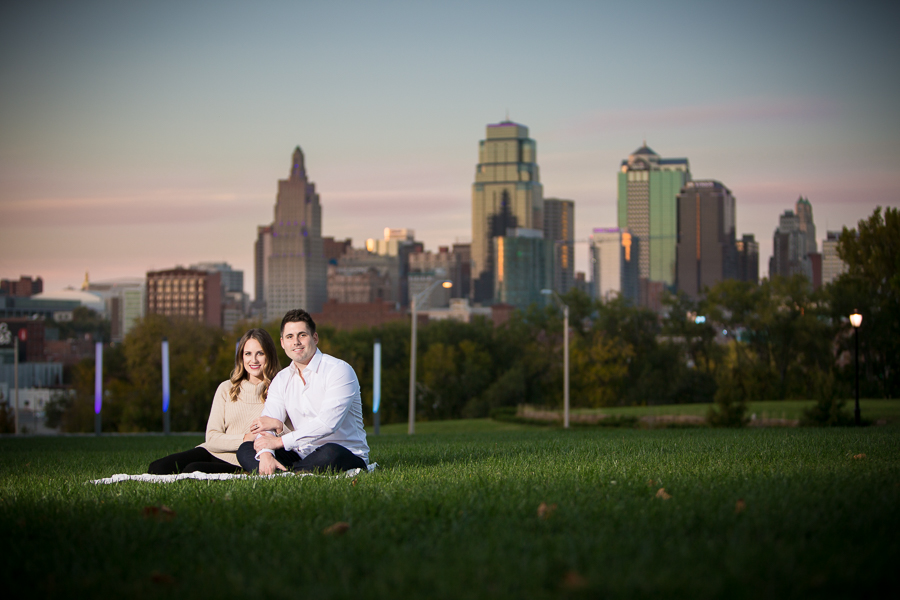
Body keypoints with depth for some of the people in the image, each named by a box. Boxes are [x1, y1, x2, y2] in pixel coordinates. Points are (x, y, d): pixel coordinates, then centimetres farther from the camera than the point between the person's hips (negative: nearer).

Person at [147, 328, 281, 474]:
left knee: (193, 470, -34)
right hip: (212, 452, 3)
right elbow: (212, 438, 4)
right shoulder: (227, 389, 12)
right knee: (158, 468, -24)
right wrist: (245, 439, -13)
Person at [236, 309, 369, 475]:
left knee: (330, 453, -41)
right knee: (245, 450, -10)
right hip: (303, 455, 6)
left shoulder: (339, 371, -9)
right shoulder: (282, 379, 11)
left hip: (349, 455, -6)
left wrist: (280, 441, -21)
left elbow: (328, 424, -22)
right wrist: (265, 454, -25)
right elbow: (264, 426, -1)